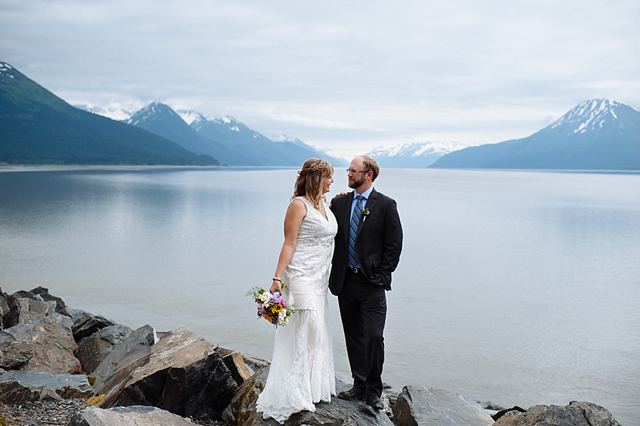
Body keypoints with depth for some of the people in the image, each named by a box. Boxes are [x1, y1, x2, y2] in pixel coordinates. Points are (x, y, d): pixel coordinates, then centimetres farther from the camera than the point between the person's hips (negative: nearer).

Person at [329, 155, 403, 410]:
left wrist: (382, 276, -7)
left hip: (372, 284, -4)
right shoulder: (339, 203, 9)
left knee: (374, 337, -7)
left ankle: (374, 391, 7)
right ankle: (359, 386, 23)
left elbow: (394, 244, -3)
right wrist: (334, 273, 3)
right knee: (353, 337, 11)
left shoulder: (386, 205, -2)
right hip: (345, 281, 4)